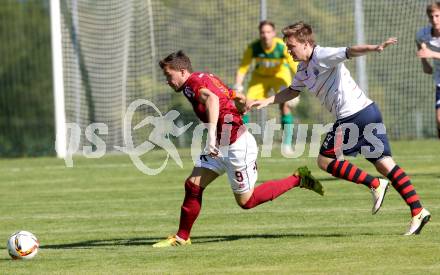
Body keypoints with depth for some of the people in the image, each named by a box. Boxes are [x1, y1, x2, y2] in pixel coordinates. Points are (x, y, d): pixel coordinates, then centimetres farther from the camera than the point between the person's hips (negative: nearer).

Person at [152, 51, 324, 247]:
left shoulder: (193, 83, -16)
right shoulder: (206, 78, 14)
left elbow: (212, 98, -39)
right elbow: (239, 98, 19)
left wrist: (211, 134, -46)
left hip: (237, 145, -10)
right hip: (221, 146, 10)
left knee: (246, 201, 2)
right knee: (193, 185, 2)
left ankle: (297, 179, 12)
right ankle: (182, 237, 9)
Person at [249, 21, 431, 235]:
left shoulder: (323, 56, -10)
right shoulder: (304, 69, 19)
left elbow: (350, 52, -26)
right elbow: (293, 90, 37)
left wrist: (374, 48, -44)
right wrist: (266, 102, 29)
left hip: (353, 115, -10)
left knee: (325, 161, 1)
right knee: (384, 163, 5)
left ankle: (375, 184, -3)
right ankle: (418, 211, -1)